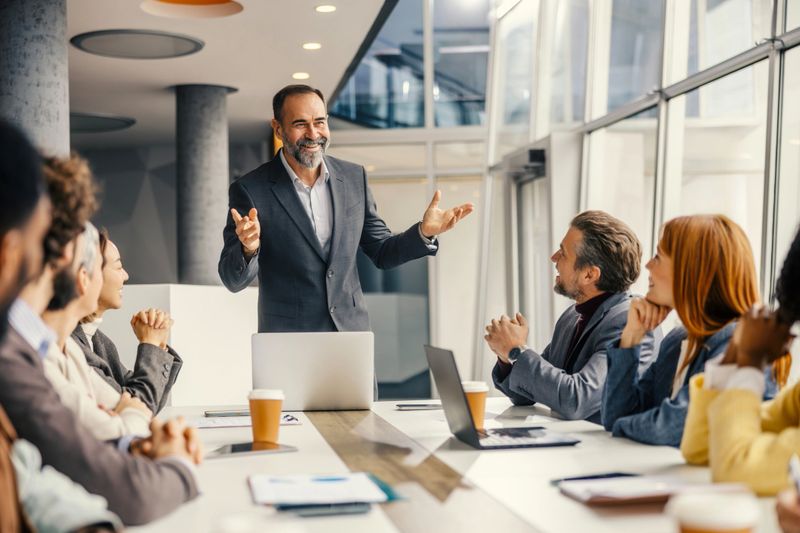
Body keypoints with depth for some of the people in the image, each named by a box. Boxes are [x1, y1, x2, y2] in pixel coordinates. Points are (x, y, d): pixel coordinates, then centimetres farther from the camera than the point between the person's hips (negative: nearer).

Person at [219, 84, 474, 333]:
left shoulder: (354, 178, 2)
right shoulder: (250, 190, -9)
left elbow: (381, 253, 10)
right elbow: (233, 280, -8)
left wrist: (424, 232, -7)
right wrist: (249, 248, -28)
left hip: (352, 333, 3)